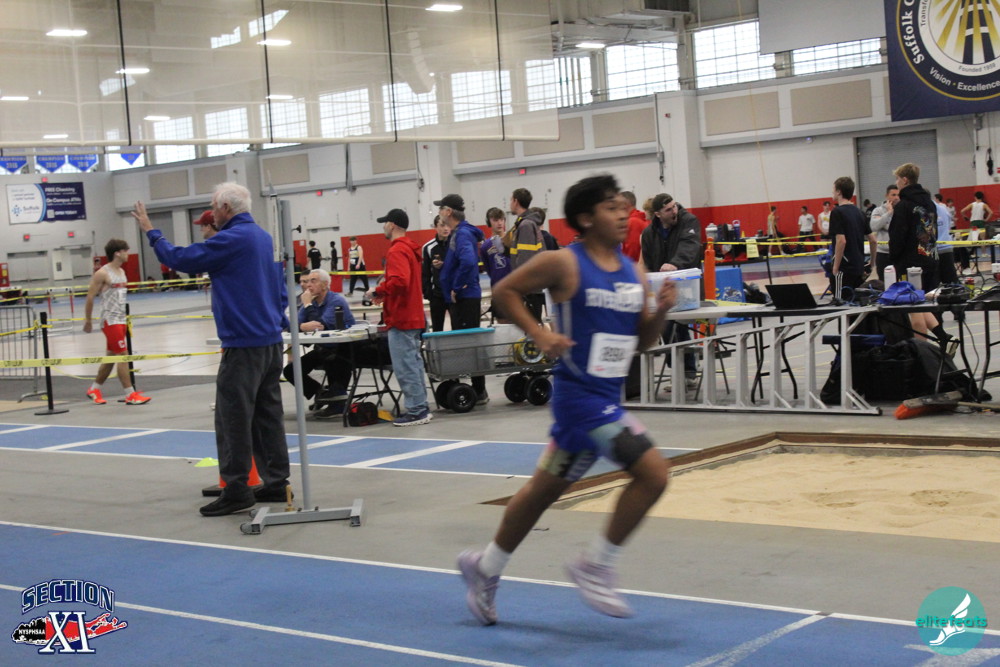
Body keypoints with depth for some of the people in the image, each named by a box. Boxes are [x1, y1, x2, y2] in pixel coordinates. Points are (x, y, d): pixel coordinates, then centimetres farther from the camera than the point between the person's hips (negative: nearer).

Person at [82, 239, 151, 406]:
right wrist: (88, 320, -10)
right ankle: (130, 395, -8)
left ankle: (94, 390, 26)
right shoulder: (103, 273, -13)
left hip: (121, 320, 9)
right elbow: (90, 297, -11)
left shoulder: (122, 272, 13)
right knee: (123, 355, -11)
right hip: (110, 321, -9)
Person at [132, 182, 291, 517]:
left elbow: (179, 259, -10)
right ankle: (276, 483, 15)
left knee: (233, 418, -4)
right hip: (271, 341, 9)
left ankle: (236, 489, -3)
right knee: (268, 415, 12)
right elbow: (281, 290, 20)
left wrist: (151, 232, 3)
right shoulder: (263, 237, 14)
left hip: (243, 345, -9)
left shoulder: (231, 239, -13)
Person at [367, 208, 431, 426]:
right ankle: (420, 408, 19)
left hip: (401, 319, -10)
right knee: (413, 363, 14)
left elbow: (399, 281, -28)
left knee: (404, 366, -6)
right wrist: (383, 293, 13)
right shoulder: (410, 248, 16)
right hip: (414, 316, 10)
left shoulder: (397, 251, -15)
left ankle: (415, 411, -5)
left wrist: (378, 291, -14)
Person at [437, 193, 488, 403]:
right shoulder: (456, 233, 14)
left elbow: (468, 261, -33)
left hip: (465, 298, -10)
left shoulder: (463, 234, -17)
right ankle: (477, 391, 19)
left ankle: (479, 392, 0)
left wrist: (457, 287, -23)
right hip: (460, 298, 10)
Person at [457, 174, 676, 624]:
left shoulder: (633, 272, 9)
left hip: (607, 398, 8)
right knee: (653, 472, -17)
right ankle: (595, 567, -1)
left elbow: (642, 340, 14)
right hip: (580, 394, -8)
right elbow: (506, 290, -4)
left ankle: (486, 568, 35)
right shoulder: (564, 264, -11)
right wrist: (539, 333, -16)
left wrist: (661, 311, -5)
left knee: (546, 488, 18)